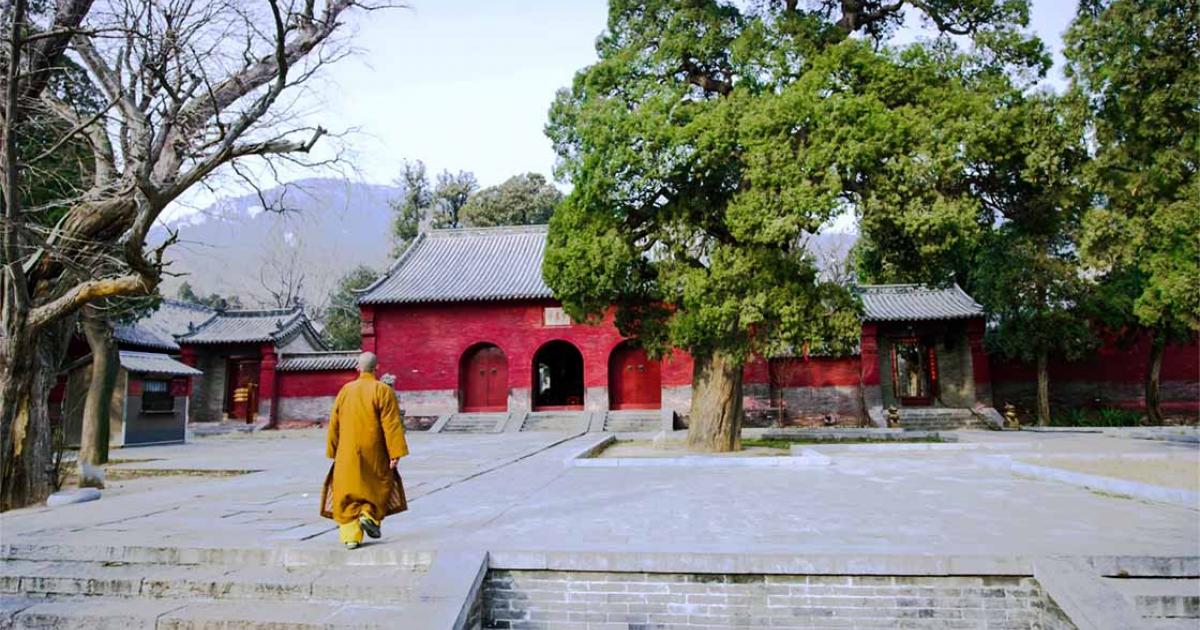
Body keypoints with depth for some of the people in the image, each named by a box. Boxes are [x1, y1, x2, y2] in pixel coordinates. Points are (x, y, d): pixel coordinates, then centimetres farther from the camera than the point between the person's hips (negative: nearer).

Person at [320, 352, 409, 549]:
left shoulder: (345, 390, 4)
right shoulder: (383, 391, -8)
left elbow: (334, 424, 8)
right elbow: (391, 424, -14)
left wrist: (333, 452, 17)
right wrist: (395, 453, -13)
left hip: (347, 454, 3)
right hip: (374, 453, -3)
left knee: (347, 494, 8)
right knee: (379, 485, 17)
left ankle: (350, 535, 2)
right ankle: (369, 514, -4)